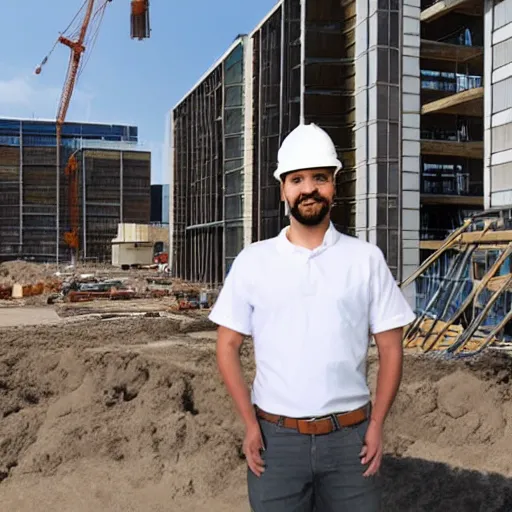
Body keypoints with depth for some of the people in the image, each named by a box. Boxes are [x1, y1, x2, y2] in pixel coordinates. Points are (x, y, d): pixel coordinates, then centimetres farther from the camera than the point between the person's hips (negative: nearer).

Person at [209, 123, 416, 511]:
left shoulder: (367, 258, 0)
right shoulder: (252, 261, 0)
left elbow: (390, 348, 2)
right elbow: (228, 347, 3)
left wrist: (376, 425, -4)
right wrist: (250, 425, -4)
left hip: (350, 436, 0)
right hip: (275, 437, 0)